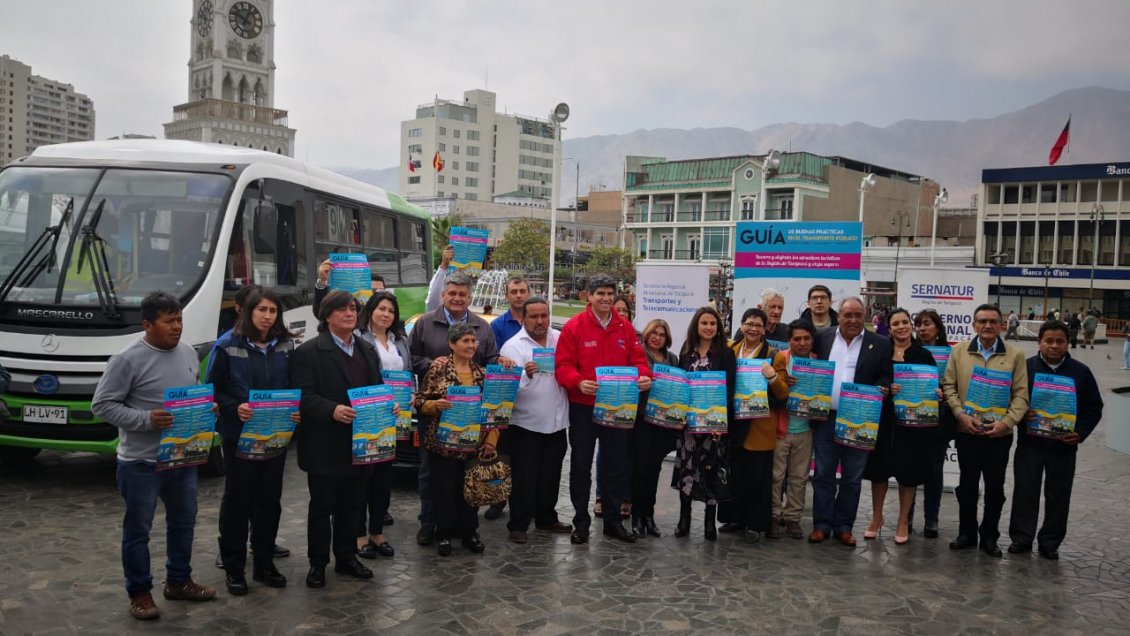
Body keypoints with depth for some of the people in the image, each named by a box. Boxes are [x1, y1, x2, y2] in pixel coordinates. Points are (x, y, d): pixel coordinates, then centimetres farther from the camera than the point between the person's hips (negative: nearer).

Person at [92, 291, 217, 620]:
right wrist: (146, 419, -24)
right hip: (141, 463, -6)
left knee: (184, 523, 18)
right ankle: (139, 592, 22)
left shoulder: (189, 354, 5)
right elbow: (102, 405, -14)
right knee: (138, 530, 7)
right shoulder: (128, 359, -15)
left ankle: (179, 581, 34)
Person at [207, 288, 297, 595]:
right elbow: (213, 389, -4)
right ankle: (234, 568, 19)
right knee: (237, 500, 7)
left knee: (270, 500, 11)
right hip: (239, 435, -3)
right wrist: (234, 408, -20)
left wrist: (297, 411, -10)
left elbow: (296, 387, 8)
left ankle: (264, 564, 25)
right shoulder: (228, 346, -6)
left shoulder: (286, 346, 3)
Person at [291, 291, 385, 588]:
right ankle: (317, 563, 19)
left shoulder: (368, 351, 14)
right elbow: (303, 396, -14)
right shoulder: (308, 352, -7)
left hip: (359, 443, 5)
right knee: (322, 506, 7)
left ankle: (346, 557, 28)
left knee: (350, 504, 15)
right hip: (325, 445, -5)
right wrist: (332, 410, -27)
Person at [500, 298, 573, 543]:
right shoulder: (512, 346, -9)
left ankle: (547, 518, 31)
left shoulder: (561, 339, 4)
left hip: (556, 421, 5)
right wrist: (526, 375, -35)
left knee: (550, 475, 17)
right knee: (524, 478, 2)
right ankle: (518, 524, 13)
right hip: (526, 423, -4)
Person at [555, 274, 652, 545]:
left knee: (617, 464, 11)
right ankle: (581, 522, 20)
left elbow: (637, 358, 7)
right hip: (583, 407, -3)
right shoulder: (574, 326, -7)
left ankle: (613, 520, 25)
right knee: (581, 466, 8)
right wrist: (578, 382, -29)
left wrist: (644, 375, -14)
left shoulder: (625, 326, 5)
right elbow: (563, 365, -11)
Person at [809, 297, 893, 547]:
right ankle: (822, 524, 15)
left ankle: (844, 526, 19)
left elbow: (885, 378, 2)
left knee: (852, 478, 8)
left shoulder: (881, 344, 1)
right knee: (823, 474, 6)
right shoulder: (822, 338, 4)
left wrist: (880, 391, -18)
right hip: (825, 417, 1)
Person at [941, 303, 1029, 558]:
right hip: (967, 432, 1)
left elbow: (1021, 394, -2)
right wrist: (961, 415, -11)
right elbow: (949, 386, 2)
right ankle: (966, 533, 25)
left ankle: (989, 537, 23)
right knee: (967, 485, 11)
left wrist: (1006, 422, -14)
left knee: (995, 487, 9)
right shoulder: (959, 351, 2)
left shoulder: (1015, 355, 0)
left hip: (999, 434, 0)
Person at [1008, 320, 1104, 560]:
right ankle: (1021, 538, 18)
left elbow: (1094, 408, 5)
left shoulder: (1081, 372, 1)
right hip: (1030, 443, -1)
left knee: (1058, 495, 9)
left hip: (1064, 446, 1)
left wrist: (1081, 433, -8)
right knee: (1025, 492, 7)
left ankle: (1050, 543, 22)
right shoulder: (1026, 367, -2)